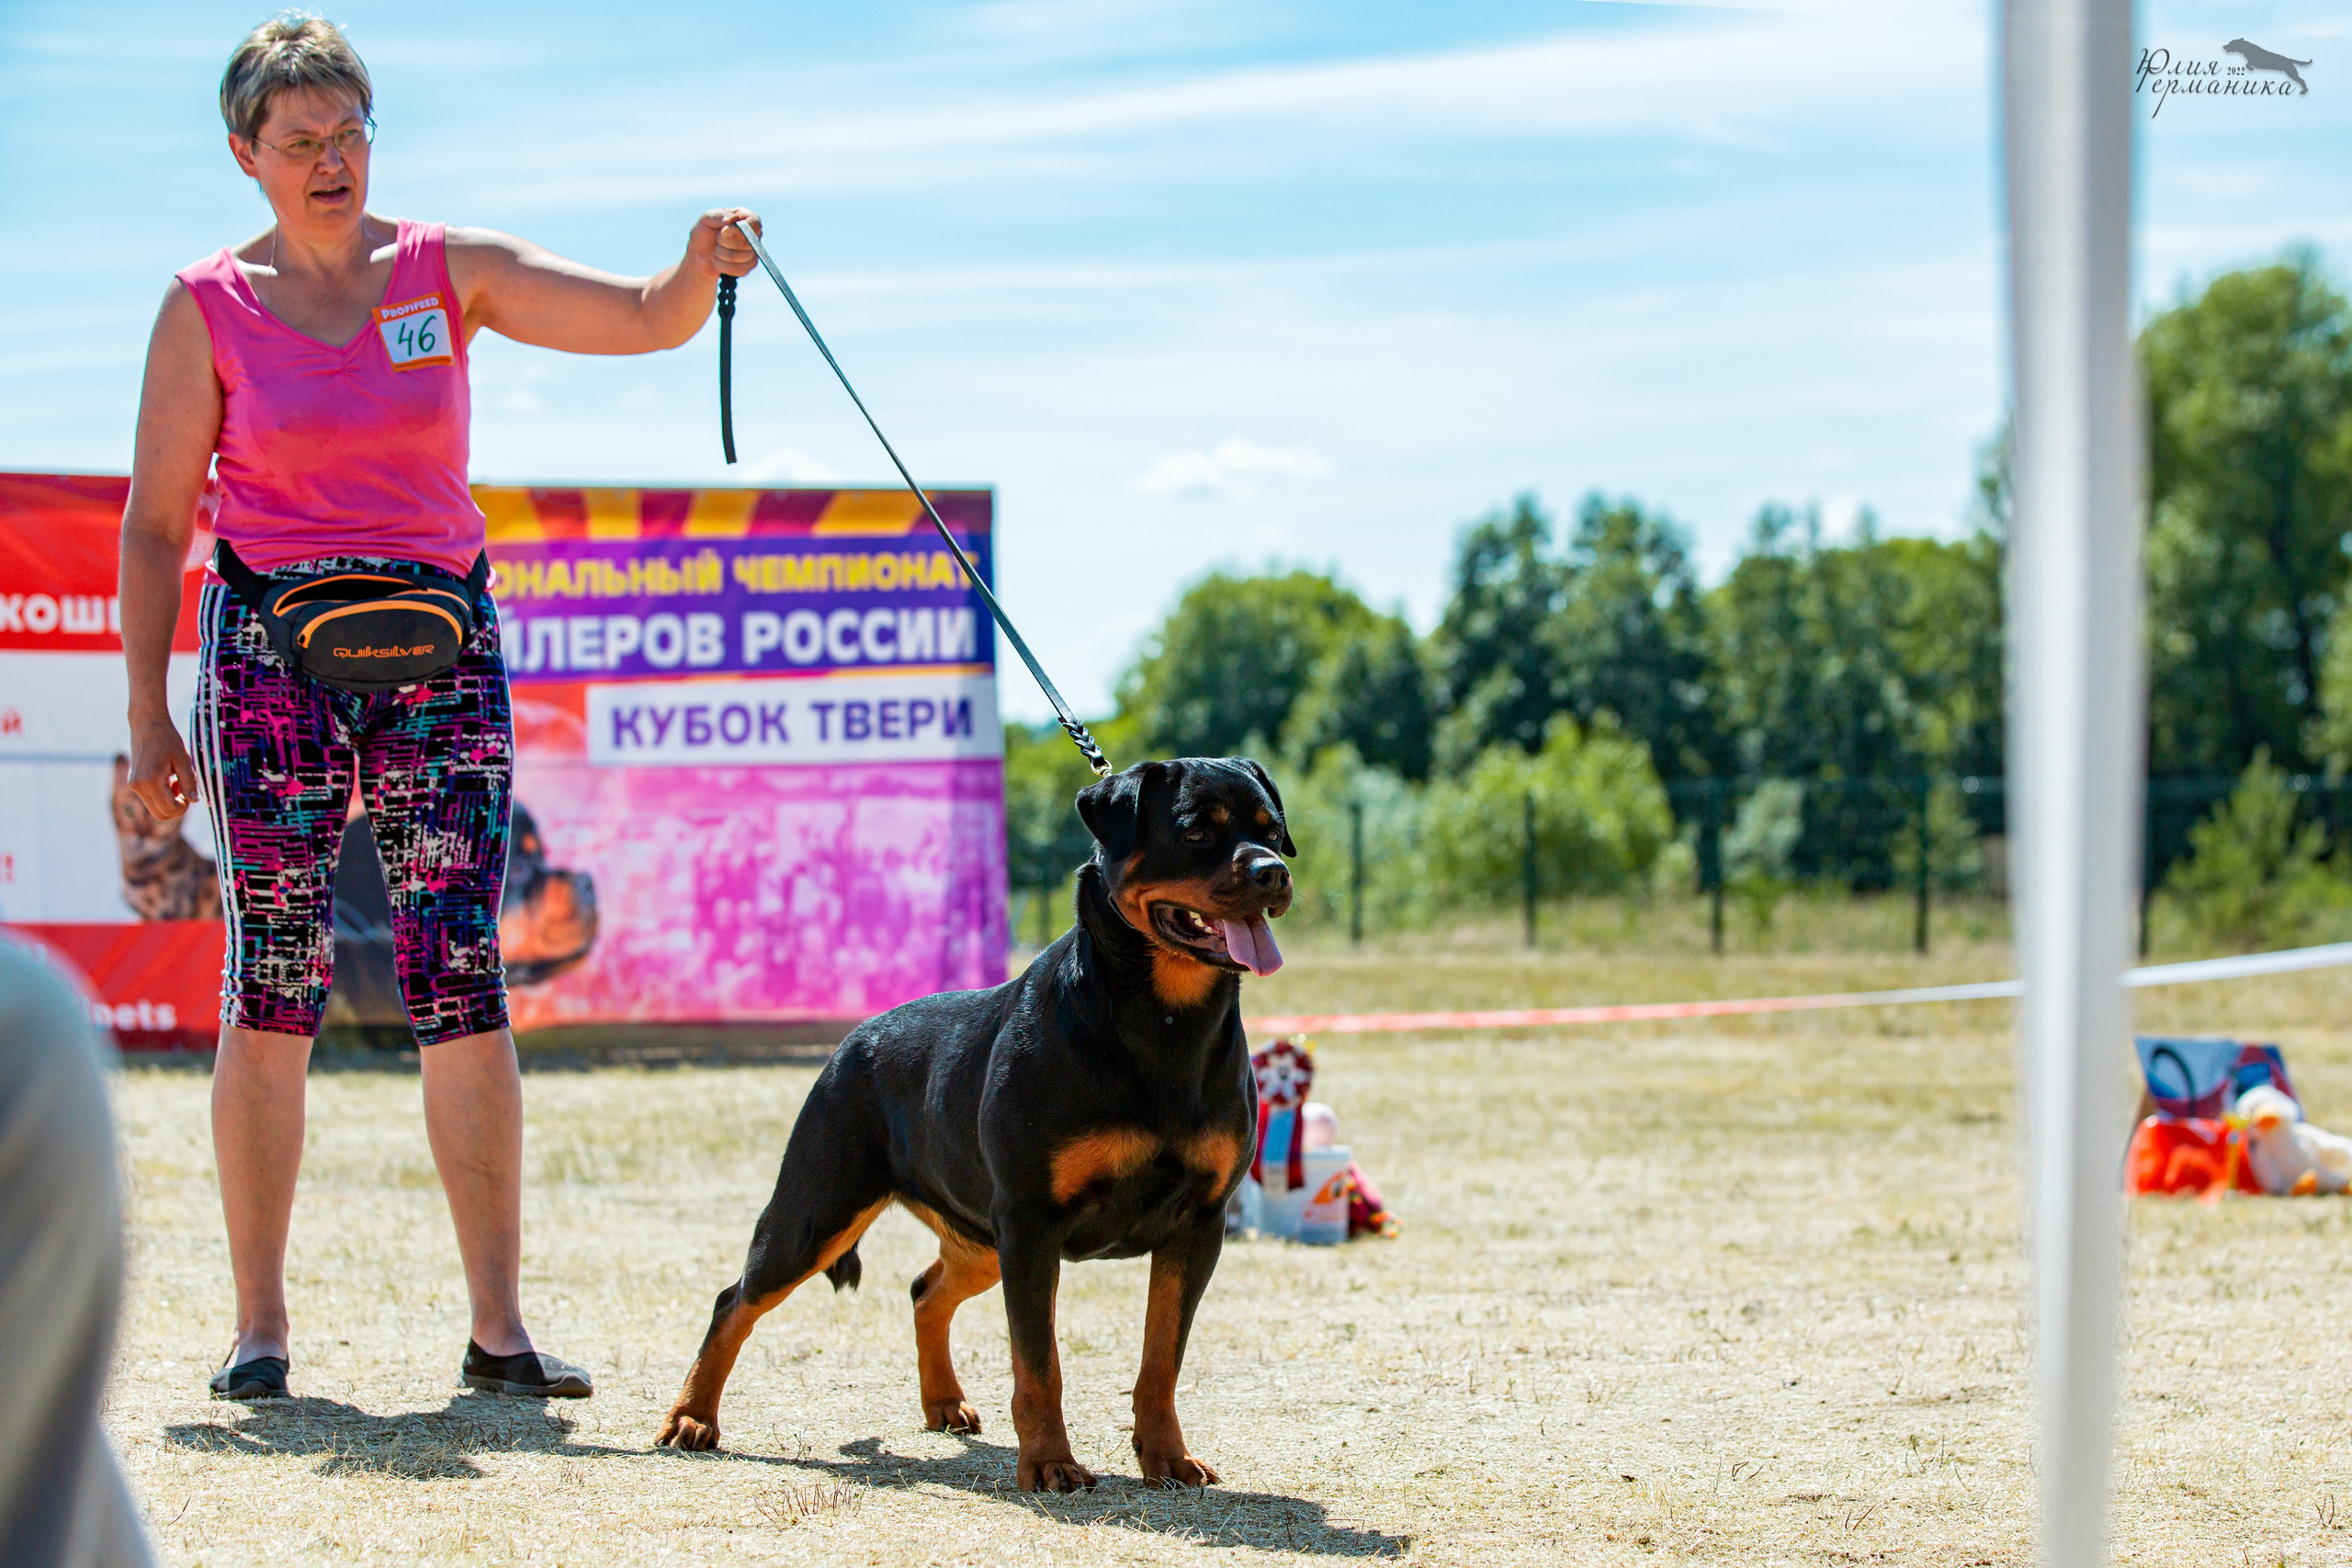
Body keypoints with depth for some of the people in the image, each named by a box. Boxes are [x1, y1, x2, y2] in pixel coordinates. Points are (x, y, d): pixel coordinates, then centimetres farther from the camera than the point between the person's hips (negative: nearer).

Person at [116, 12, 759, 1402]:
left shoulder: (451, 271, 5)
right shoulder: (209, 308, 2)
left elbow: (643, 321, -4)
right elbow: (158, 523, 5)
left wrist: (704, 265, -27)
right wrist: (149, 714, 0)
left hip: (444, 648, 1)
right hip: (274, 648, -1)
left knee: (464, 982, -4)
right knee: (272, 986, -3)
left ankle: (499, 1325, -1)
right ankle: (260, 1325, 5)